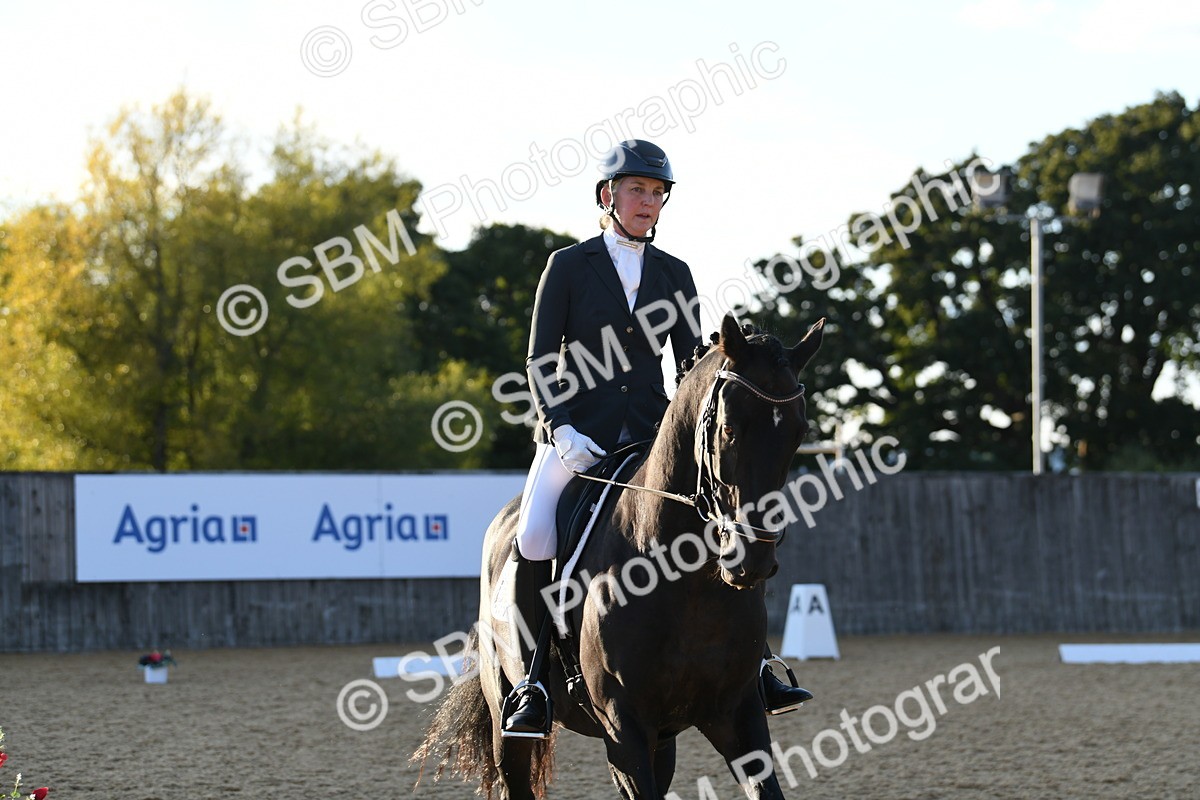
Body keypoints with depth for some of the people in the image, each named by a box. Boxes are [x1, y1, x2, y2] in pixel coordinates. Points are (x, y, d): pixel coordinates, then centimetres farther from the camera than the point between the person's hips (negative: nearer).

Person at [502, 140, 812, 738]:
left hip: (651, 430, 3)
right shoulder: (568, 266, 2)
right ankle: (533, 679, -10)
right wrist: (562, 430, -15)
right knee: (533, 543, -25)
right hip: (576, 430, -3)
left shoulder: (674, 275, 12)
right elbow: (540, 362, -1)